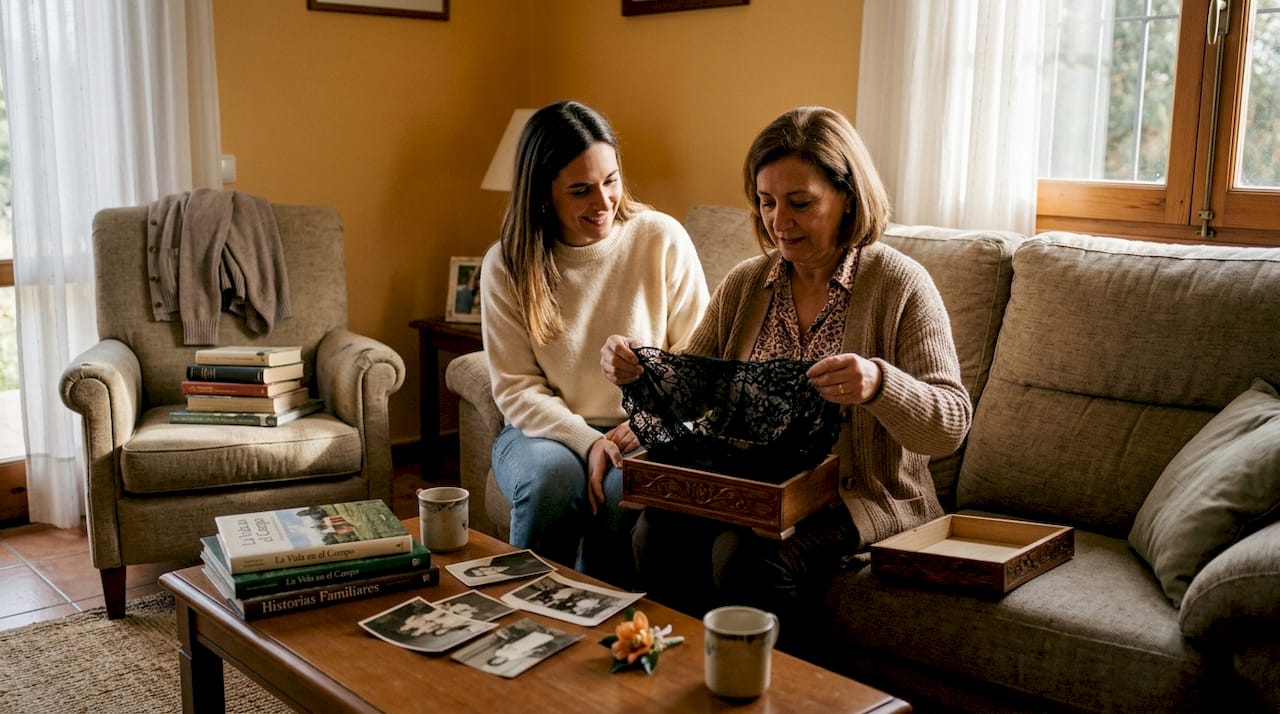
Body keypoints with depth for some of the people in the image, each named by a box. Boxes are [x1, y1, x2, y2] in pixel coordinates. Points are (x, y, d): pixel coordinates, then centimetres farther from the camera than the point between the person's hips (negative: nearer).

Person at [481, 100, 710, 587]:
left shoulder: (662, 240, -5)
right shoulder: (507, 265, -4)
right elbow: (516, 386, -4)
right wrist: (586, 441, -19)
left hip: (644, 435, 0)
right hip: (548, 431, 1)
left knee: (625, 489, -32)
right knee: (554, 474, -33)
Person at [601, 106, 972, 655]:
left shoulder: (899, 285, -6)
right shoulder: (745, 284, 10)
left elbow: (951, 424, -13)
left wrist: (879, 384, -34)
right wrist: (636, 368, -11)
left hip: (862, 498, -4)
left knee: (748, 552, -31)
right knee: (658, 529, -24)